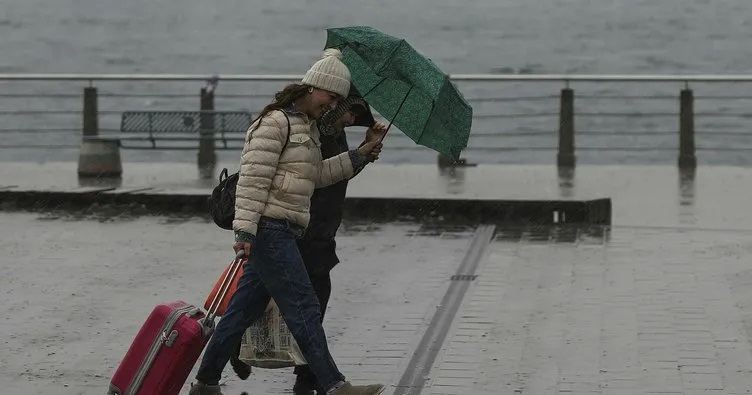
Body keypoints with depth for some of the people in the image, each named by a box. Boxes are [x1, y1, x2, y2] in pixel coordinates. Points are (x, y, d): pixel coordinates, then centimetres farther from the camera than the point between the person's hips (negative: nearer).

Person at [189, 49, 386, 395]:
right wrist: (244, 229, -22)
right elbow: (253, 178, -17)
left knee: (244, 309, 12)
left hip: (281, 233, 10)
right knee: (304, 308, -10)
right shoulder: (276, 121, -12)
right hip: (269, 227, -10)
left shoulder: (308, 126, 20)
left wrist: (357, 157, 16)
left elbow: (318, 175, 25)